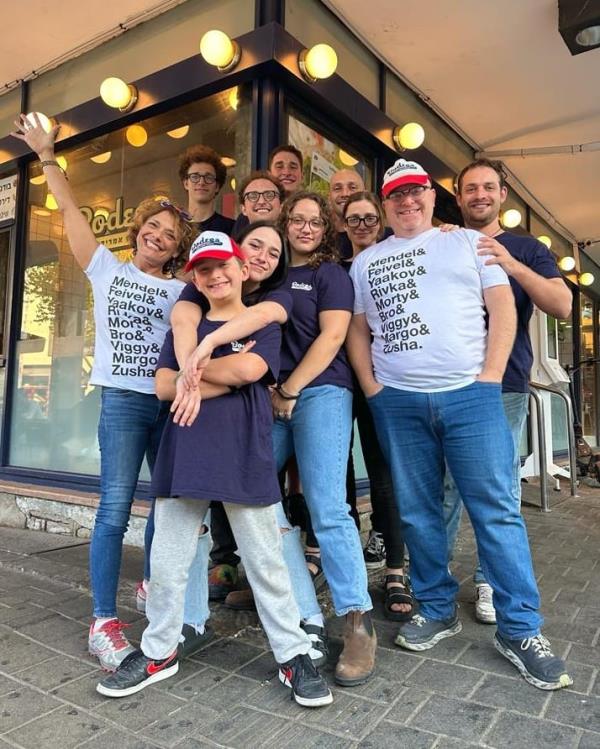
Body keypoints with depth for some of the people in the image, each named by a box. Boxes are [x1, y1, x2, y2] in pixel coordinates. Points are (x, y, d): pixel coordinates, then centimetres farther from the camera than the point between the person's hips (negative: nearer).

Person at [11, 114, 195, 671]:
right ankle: (103, 622, -1)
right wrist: (47, 156, 8)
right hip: (123, 399, -2)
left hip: (170, 401, 3)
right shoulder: (108, 270, 12)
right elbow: (70, 210, 10)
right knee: (115, 507, -10)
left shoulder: (180, 291, 12)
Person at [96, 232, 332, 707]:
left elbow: (249, 368, -14)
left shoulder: (264, 322, 7)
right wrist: (228, 379, -7)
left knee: (266, 564, 4)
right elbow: (164, 387, 2)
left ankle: (294, 655, 19)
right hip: (185, 455, 4)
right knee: (167, 562, 11)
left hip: (244, 458, -3)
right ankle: (159, 653, 31)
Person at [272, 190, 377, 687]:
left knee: (327, 509, -14)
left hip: (319, 393, -5)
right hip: (270, 399, 6)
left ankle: (359, 623, -5)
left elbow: (332, 336, -5)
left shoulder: (331, 273, 7)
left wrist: (289, 391, -10)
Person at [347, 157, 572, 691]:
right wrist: (371, 388, 2)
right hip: (396, 403, 3)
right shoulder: (366, 262, 15)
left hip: (470, 394, -2)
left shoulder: (468, 242, 10)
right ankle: (437, 610, 26)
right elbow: (357, 331, 14)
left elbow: (503, 310, 3)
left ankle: (521, 629, 12)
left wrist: (489, 379, -6)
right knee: (417, 512, 9)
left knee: (496, 510, -1)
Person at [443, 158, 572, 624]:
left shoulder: (527, 249, 12)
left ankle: (491, 580, 17)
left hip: (505, 385, 0)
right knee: (446, 481, 2)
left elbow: (563, 306, -2)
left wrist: (512, 265, -15)